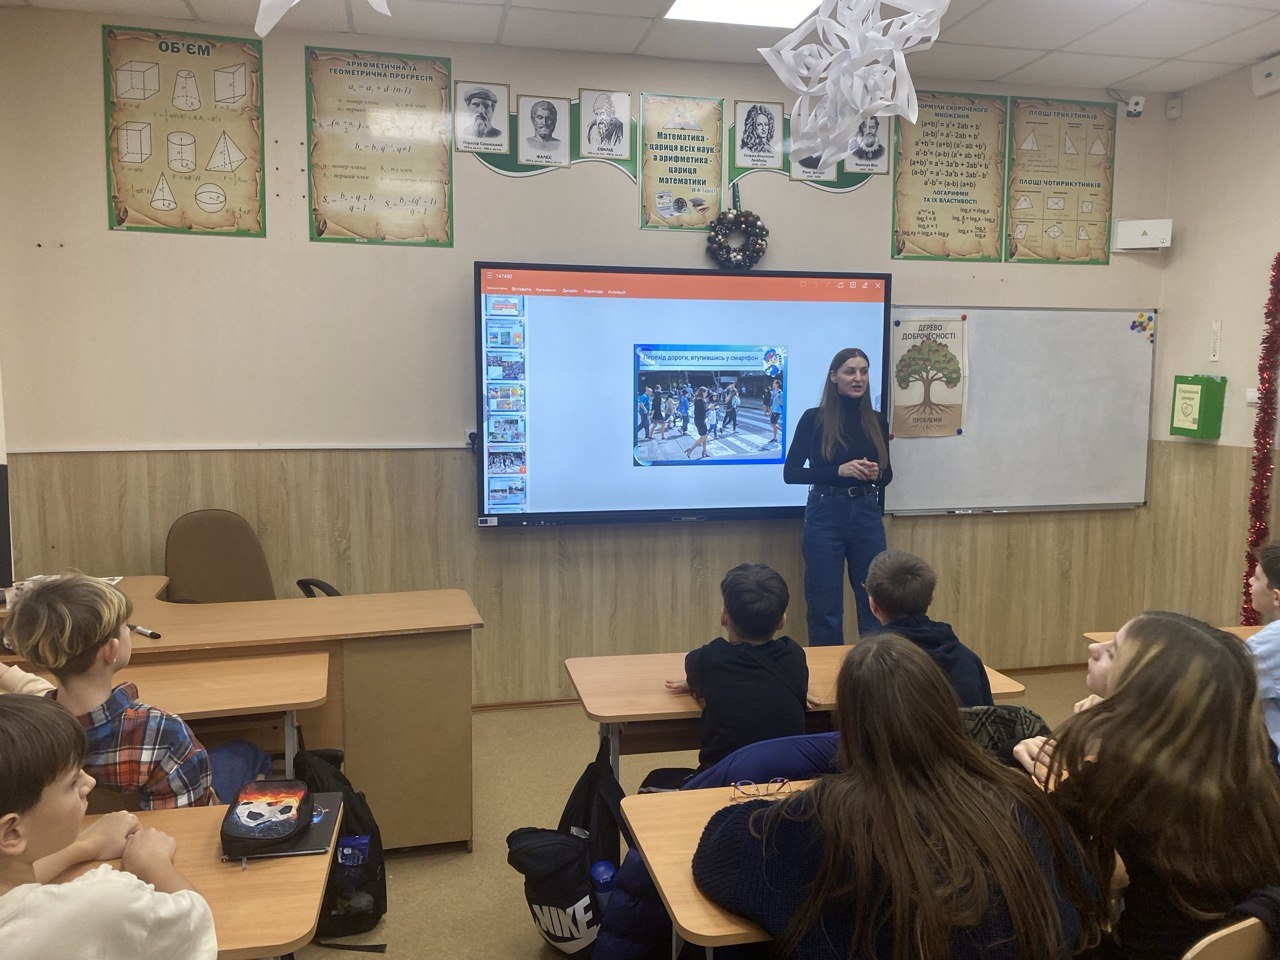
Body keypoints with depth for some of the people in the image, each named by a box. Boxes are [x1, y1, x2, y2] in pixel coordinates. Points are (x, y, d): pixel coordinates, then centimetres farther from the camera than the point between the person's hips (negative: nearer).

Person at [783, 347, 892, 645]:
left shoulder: (876, 421, 6)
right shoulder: (814, 418, -4)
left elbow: (887, 473, 16)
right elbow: (790, 473, -5)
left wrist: (875, 474, -8)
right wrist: (839, 470, -16)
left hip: (866, 514, 4)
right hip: (825, 515, -3)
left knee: (875, 603, 7)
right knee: (825, 608, 3)